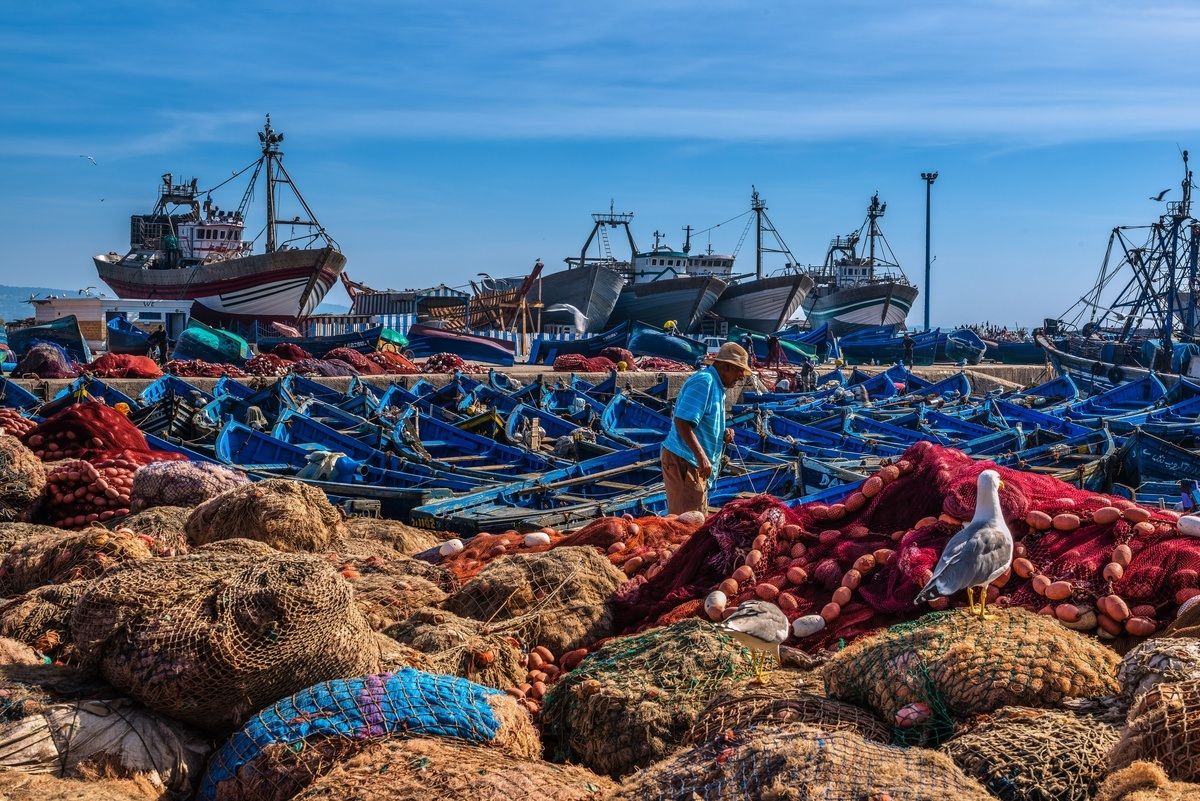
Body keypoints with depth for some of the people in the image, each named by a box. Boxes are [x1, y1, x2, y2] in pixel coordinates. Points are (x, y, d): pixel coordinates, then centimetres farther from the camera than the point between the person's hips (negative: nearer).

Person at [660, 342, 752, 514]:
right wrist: (702, 458, -26)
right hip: (683, 461, -11)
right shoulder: (704, 382, -15)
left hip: (696, 465, 11)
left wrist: (723, 434, 6)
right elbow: (682, 422, -24)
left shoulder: (716, 386, 18)